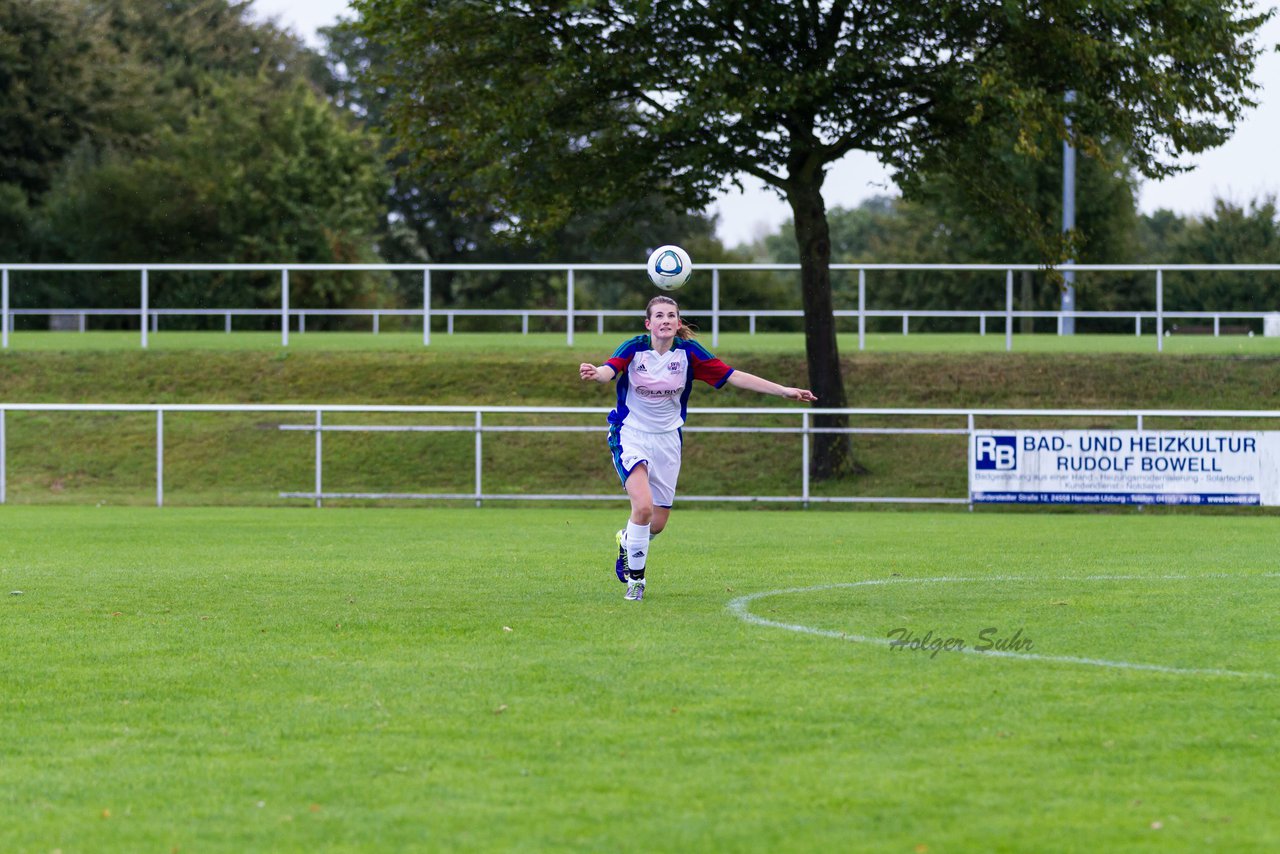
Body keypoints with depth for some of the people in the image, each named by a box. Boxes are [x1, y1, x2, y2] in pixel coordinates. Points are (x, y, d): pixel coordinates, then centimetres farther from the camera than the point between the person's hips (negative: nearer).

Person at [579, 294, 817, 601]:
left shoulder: (688, 352, -7)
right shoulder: (634, 348, -14)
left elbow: (733, 377, -7)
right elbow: (609, 370, -33)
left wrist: (784, 391, -13)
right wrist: (595, 373, -59)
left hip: (667, 438, 4)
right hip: (630, 435, -4)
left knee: (657, 524, 7)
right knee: (643, 507, -24)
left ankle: (627, 541, 44)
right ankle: (636, 579, -4)